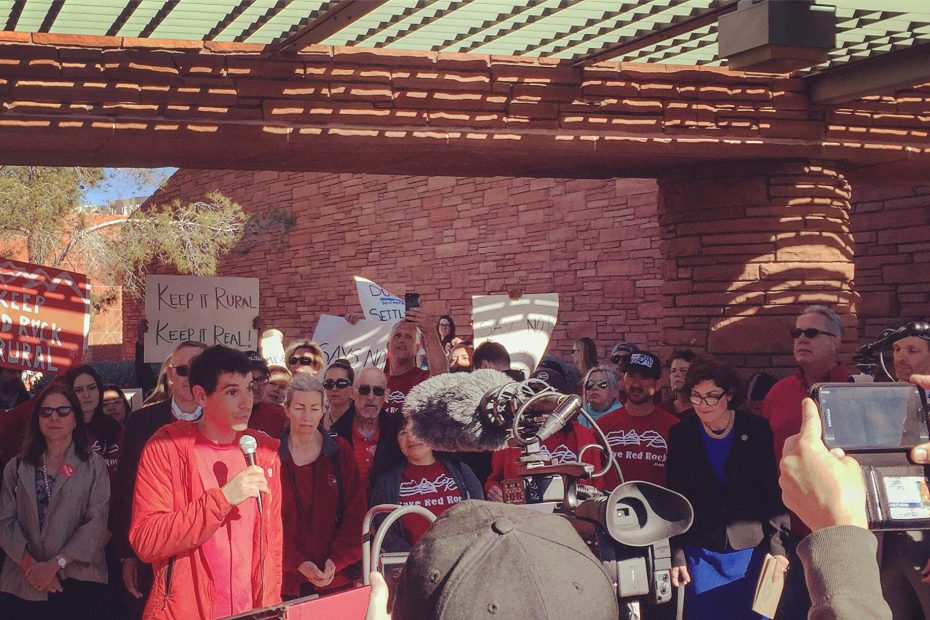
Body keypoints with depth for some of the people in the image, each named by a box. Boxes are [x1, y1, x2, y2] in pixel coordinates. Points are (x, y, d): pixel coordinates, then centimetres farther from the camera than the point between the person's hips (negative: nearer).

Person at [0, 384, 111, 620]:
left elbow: (96, 523, -5)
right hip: (25, 585, 2)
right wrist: (31, 565, -11)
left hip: (79, 581, -2)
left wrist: (56, 564, -12)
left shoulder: (93, 465, 4)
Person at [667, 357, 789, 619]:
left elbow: (773, 493, -1)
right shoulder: (681, 435, 0)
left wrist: (777, 547, -7)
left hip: (751, 551, -1)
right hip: (700, 554, 1)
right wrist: (677, 556, -1)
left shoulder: (756, 429, -3)